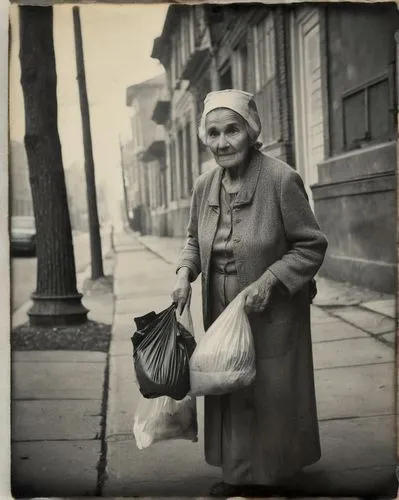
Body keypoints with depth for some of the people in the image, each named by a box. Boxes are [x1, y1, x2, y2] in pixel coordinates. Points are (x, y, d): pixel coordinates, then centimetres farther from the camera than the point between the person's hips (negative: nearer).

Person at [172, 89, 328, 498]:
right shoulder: (204, 185, -1)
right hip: (222, 315, 6)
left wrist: (268, 280, -23)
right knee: (229, 392, 15)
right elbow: (194, 239, 15)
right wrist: (185, 273, -4)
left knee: (270, 395, 7)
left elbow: (311, 246, -13)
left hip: (272, 317, -5)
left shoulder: (281, 179, -19)